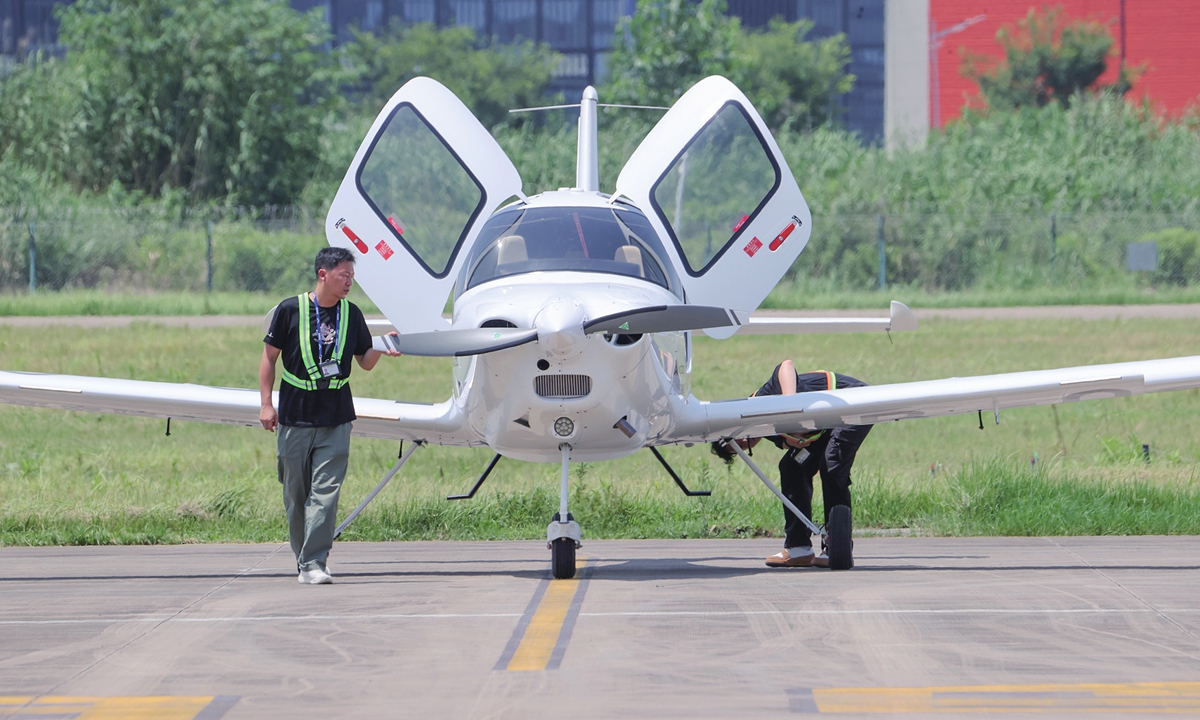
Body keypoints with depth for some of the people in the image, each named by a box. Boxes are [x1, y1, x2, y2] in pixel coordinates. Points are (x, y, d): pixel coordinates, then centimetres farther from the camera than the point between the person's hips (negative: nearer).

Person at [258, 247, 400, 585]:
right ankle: (302, 558, 19)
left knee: (325, 491, -10)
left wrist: (381, 349, -9)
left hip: (336, 419, 1)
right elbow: (269, 357, 2)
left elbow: (365, 361, 13)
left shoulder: (351, 314, 7)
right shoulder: (291, 310, -3)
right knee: (296, 493, 5)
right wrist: (266, 404, -3)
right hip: (295, 417, -1)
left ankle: (313, 564, -14)